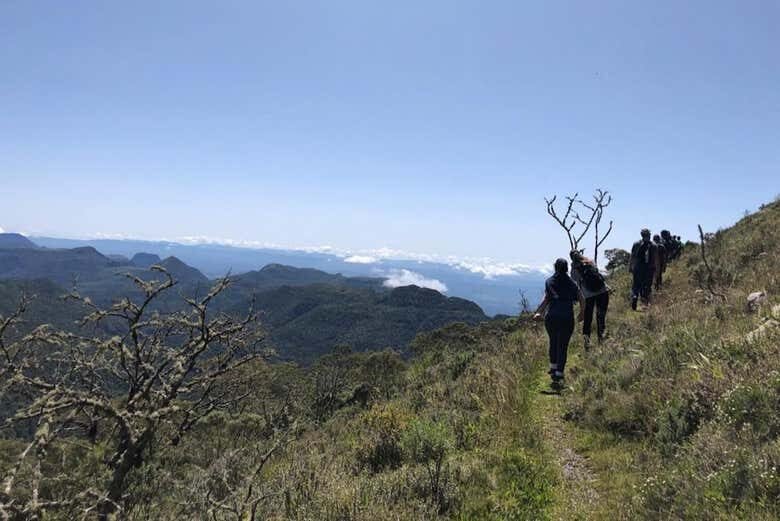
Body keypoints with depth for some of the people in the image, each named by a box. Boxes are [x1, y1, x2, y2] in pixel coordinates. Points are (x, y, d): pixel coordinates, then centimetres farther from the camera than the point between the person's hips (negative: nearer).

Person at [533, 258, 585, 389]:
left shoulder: (549, 282, 4)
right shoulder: (572, 283, 7)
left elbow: (546, 298, -10)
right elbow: (582, 300, 3)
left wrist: (539, 313, -13)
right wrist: (581, 314, 17)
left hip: (551, 318, 1)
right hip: (567, 319, -1)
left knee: (553, 343, 22)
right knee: (562, 347, 2)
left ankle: (553, 369, 31)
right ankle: (558, 375, -7)